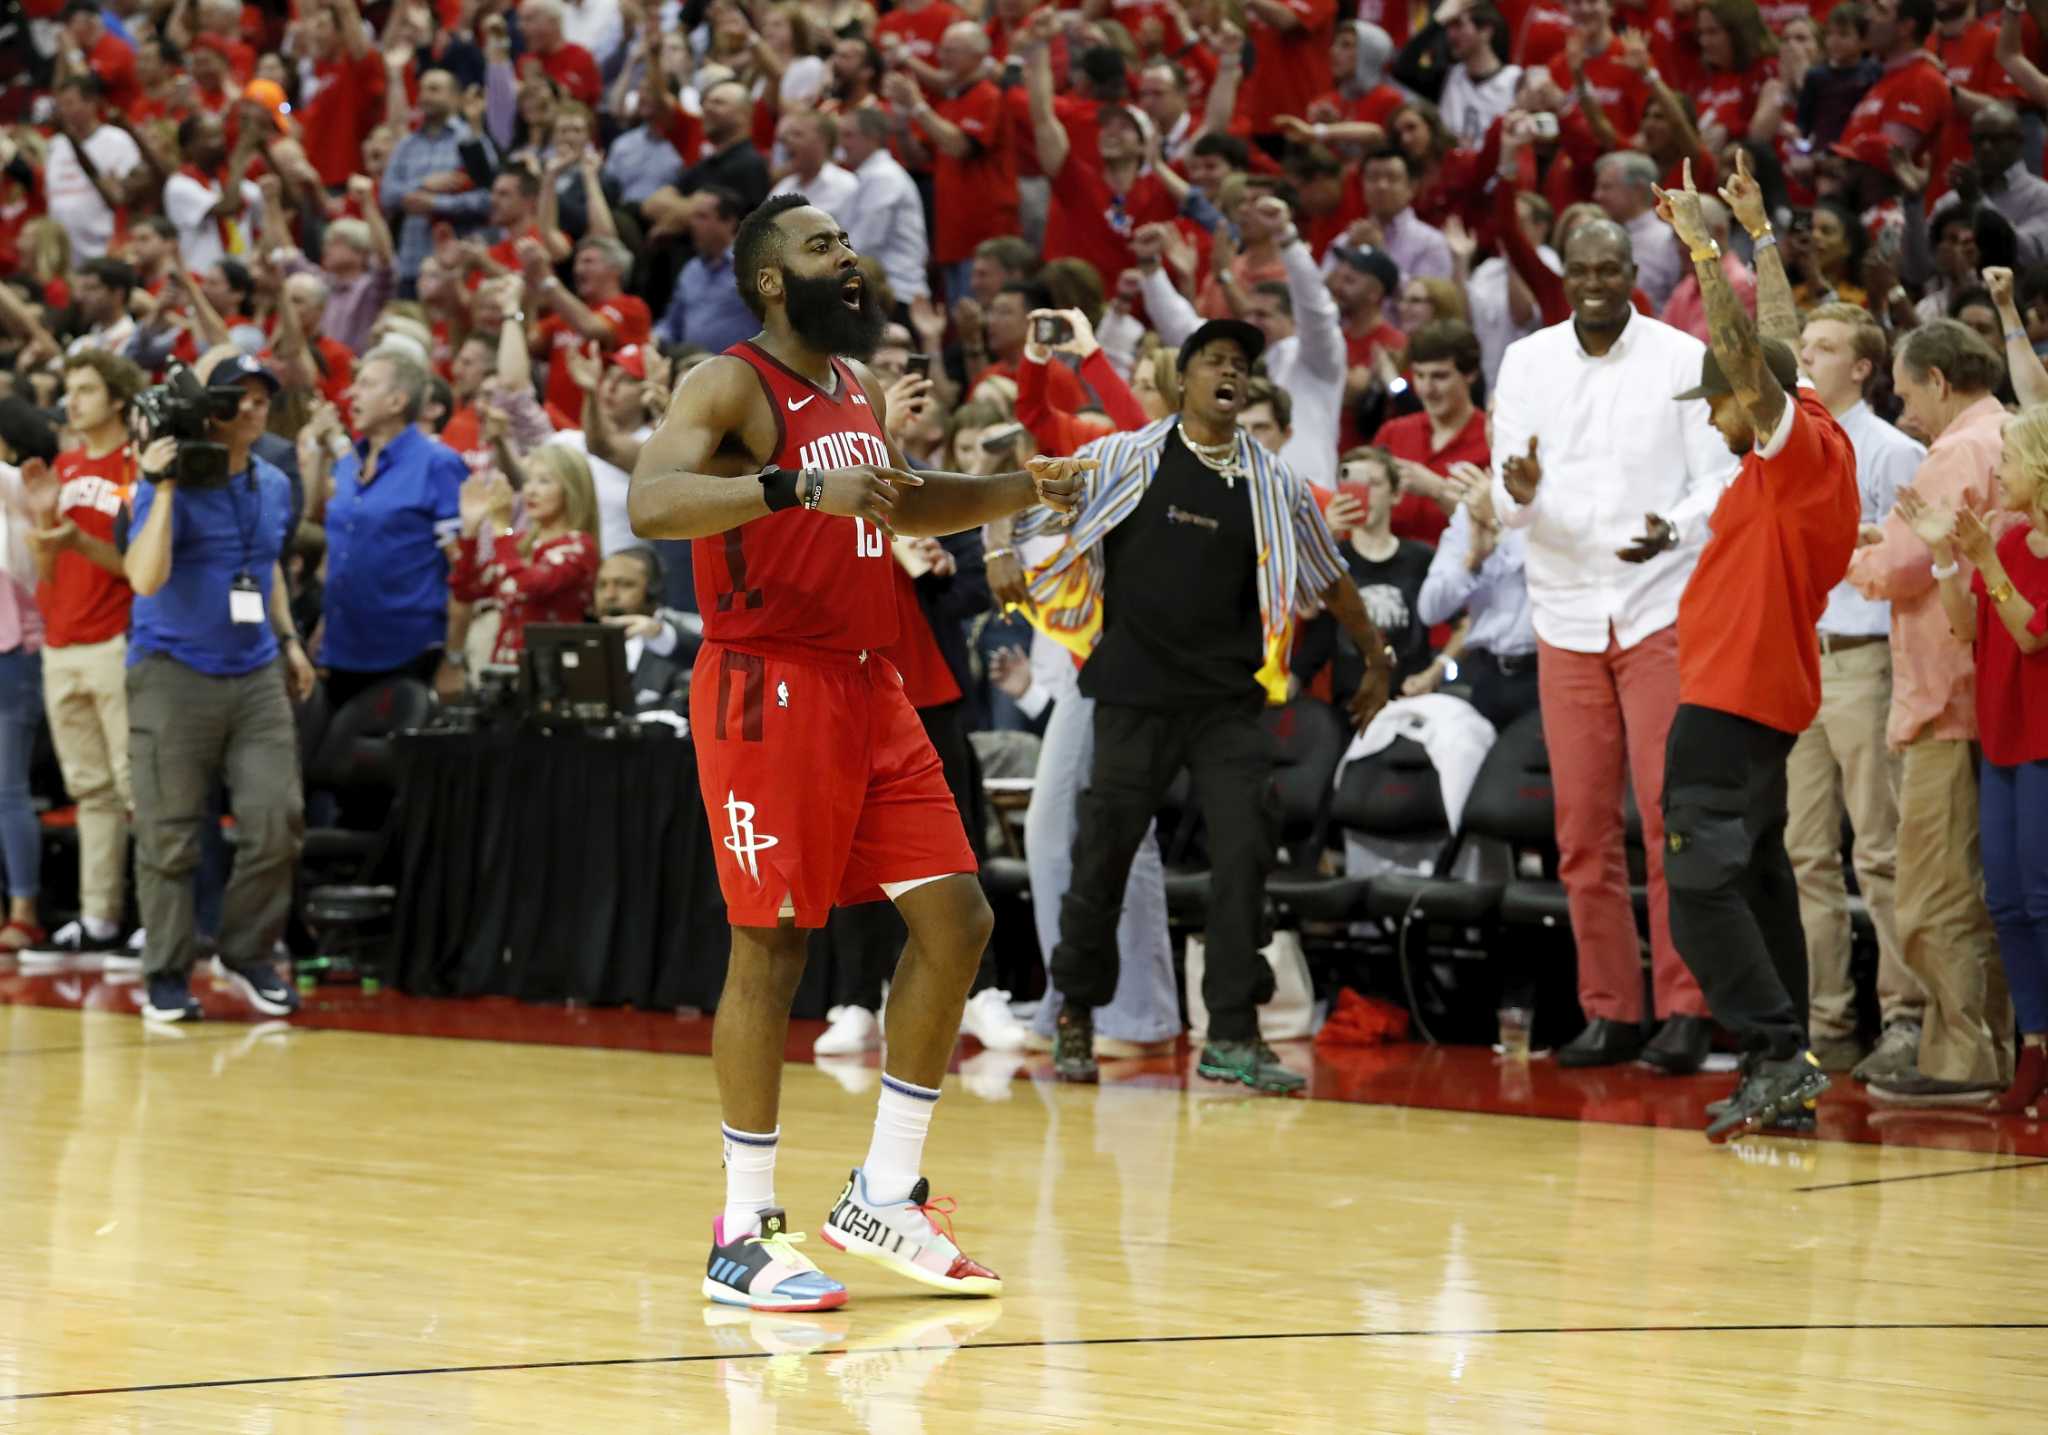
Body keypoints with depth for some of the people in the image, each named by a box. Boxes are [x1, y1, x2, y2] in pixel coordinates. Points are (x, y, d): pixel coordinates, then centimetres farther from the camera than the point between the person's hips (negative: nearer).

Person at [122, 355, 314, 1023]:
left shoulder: (273, 487, 10)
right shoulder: (169, 483, -9)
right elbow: (145, 577, -23)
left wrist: (288, 638, 21)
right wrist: (164, 491, -26)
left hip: (256, 674, 5)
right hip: (173, 674, -5)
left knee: (277, 821, -3)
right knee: (169, 835, -1)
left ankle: (249, 954, 13)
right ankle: (167, 975, 8)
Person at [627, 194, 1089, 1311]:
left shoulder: (861, 390, 15)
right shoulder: (731, 385, -10)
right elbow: (651, 504, -27)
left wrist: (1021, 492, 20)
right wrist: (800, 488, -36)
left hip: (869, 690, 8)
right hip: (769, 690, -8)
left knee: (954, 918, 5)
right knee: (770, 948, -5)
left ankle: (884, 1196, 14)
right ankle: (745, 1235, 2)